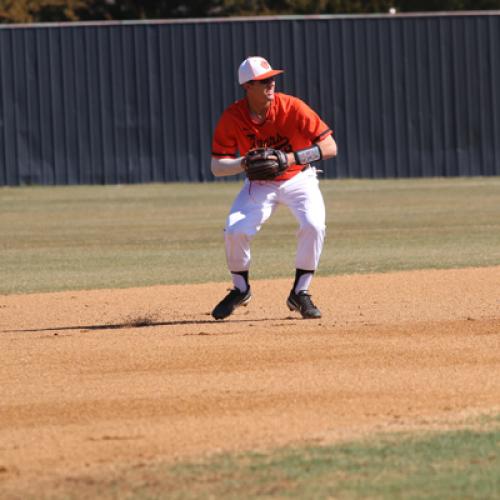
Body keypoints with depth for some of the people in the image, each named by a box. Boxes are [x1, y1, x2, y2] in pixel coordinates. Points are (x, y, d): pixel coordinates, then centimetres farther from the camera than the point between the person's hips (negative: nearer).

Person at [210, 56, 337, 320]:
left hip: (299, 178, -1)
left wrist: (292, 157, -38)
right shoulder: (232, 118, -19)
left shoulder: (292, 108, -24)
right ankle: (241, 290, 10)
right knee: (235, 231, -19)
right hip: (259, 184, 1)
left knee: (313, 226, -27)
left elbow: (329, 147, -25)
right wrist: (244, 164, -37)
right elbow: (217, 167, -16)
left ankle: (300, 294, -7)